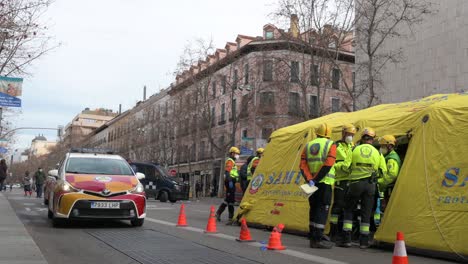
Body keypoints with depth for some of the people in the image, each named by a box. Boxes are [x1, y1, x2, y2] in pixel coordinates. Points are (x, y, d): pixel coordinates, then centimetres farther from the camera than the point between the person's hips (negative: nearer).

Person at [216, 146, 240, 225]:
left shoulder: (232, 161, 25)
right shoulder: (230, 161, -9)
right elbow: (227, 172, -21)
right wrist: (230, 181, -29)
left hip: (231, 182, 11)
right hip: (230, 182, -11)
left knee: (228, 199, 16)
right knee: (231, 200, -10)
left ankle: (218, 213, 24)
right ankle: (231, 218, -9)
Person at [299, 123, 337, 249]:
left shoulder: (308, 146, 12)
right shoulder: (331, 145, -1)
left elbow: (303, 165, 2)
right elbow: (328, 164, -15)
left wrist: (310, 180, -7)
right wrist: (316, 179, -13)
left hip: (313, 183, 5)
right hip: (325, 182, -5)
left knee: (313, 209, 13)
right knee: (322, 210, -4)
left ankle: (313, 237, 19)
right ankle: (318, 239, -7)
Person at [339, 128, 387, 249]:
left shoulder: (355, 150, -2)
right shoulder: (377, 152, 3)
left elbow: (348, 167, 1)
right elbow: (383, 172, 9)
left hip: (355, 183, -1)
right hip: (370, 184, 1)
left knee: (348, 210, 9)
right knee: (366, 213, 9)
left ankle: (346, 239, 4)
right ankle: (364, 241, 10)